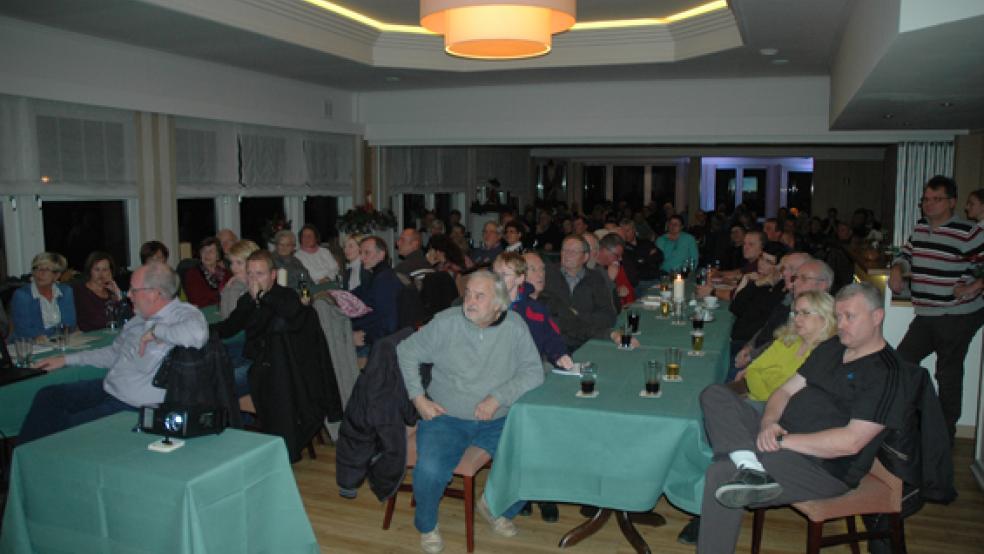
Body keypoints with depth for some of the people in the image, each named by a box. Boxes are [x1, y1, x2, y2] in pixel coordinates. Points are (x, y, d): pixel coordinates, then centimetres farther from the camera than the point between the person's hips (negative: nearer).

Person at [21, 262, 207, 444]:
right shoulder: (139, 318, 9)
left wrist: (155, 331, -28)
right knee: (47, 396, 10)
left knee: (66, 425, -14)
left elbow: (197, 334, -45)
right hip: (108, 389, 9)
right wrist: (66, 359, 25)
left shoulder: (184, 314, -19)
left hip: (133, 407, -9)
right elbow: (115, 353, 24)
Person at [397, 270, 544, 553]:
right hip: (446, 416, -2)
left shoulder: (514, 325, -4)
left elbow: (533, 372, -5)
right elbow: (406, 351, 3)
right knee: (429, 471, -27)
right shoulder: (446, 322, -8)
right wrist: (419, 399, -4)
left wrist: (498, 398, -18)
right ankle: (427, 526, 9)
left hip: (498, 420, 2)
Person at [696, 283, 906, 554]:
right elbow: (786, 390, 14)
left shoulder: (887, 372, -10)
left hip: (826, 468, -9)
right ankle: (749, 465, -32)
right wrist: (768, 424, -8)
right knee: (715, 395, -10)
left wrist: (783, 441, -19)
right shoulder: (830, 348, 16)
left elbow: (851, 442, -20)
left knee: (722, 474, -28)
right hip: (782, 438, 9)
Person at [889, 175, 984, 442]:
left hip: (957, 317, -7)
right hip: (926, 316, 7)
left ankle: (946, 432, 17)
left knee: (948, 373, 2)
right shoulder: (920, 227, 9)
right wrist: (897, 269, 2)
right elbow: (906, 253, 21)